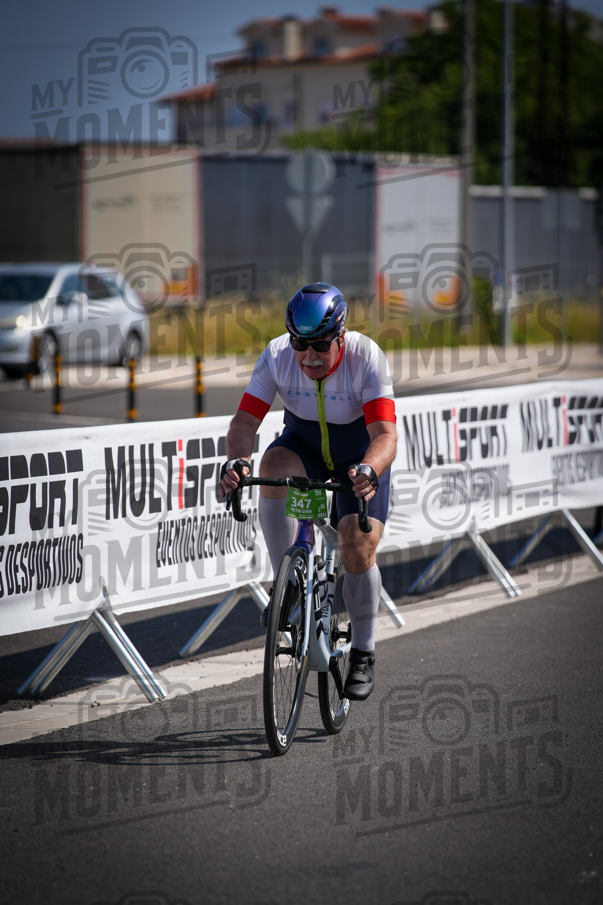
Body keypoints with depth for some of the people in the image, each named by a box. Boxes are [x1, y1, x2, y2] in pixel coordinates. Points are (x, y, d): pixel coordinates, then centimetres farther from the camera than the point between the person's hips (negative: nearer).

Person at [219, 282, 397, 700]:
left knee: (359, 551, -15)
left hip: (360, 453, -2)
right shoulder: (277, 356, -24)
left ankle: (363, 655, 6)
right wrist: (234, 463, -46)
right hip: (305, 443, 2)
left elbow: (385, 434, -39)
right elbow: (246, 420, -25)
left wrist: (369, 472, -60)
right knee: (273, 466, -32)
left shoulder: (367, 357, -31)